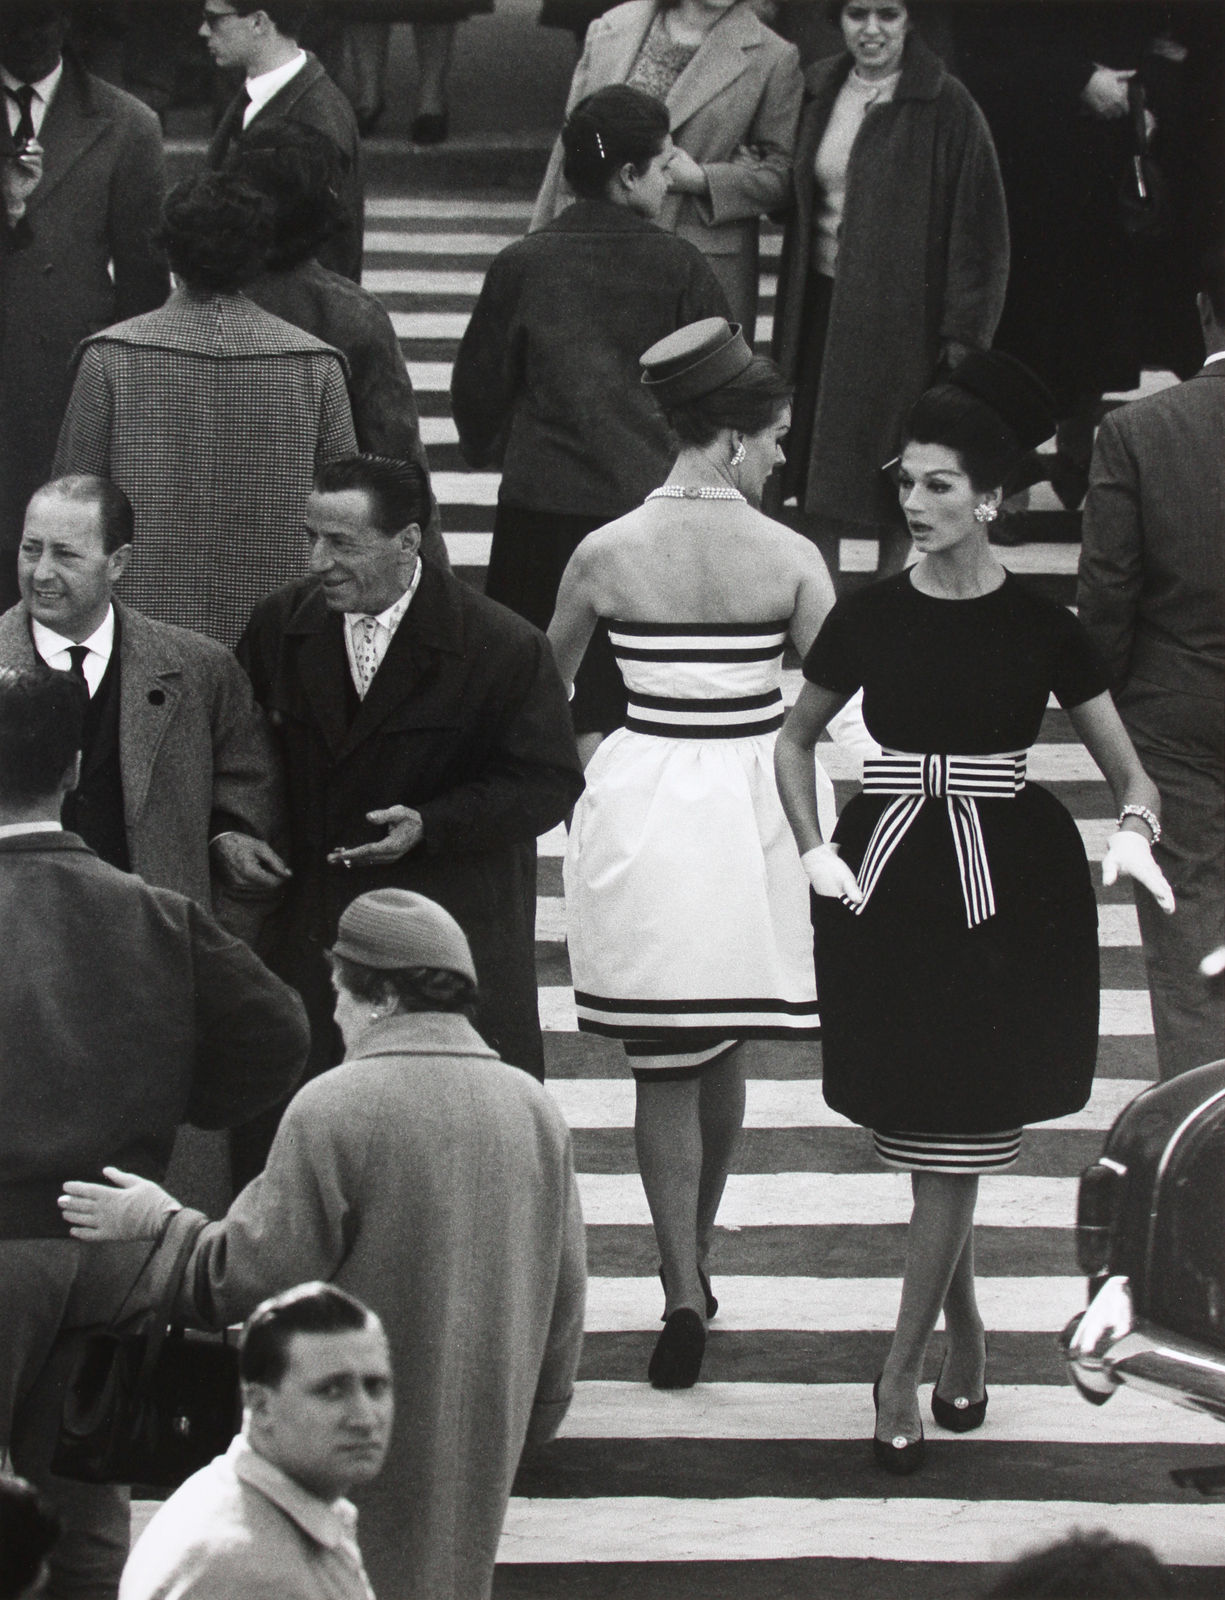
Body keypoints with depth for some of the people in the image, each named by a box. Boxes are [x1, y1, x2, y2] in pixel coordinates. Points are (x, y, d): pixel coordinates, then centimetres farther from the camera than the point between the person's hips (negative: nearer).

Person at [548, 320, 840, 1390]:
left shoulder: (606, 555, -6)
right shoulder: (788, 560, -9)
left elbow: (545, 684, 8)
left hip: (642, 804, 0)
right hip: (751, 803, 0)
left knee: (664, 1061, 4)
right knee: (726, 1047, 18)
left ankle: (684, 1291, -4)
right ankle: (698, 1252, 32)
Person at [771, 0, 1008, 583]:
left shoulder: (945, 106, -9)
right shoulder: (819, 92, 7)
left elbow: (976, 223, -10)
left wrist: (963, 329, -13)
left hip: (903, 311, -5)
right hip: (822, 307, 5)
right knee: (813, 475, 7)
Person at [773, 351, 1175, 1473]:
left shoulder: (1039, 629, -3)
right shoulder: (870, 620, 2)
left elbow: (1128, 769, 3)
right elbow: (796, 738, 18)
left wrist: (1134, 832, -18)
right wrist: (814, 847, 4)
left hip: (1004, 890, -2)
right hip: (889, 883, 2)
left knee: (953, 1146, -5)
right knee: (921, 1144, 7)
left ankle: (902, 1377, 0)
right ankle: (964, 1339, 27)